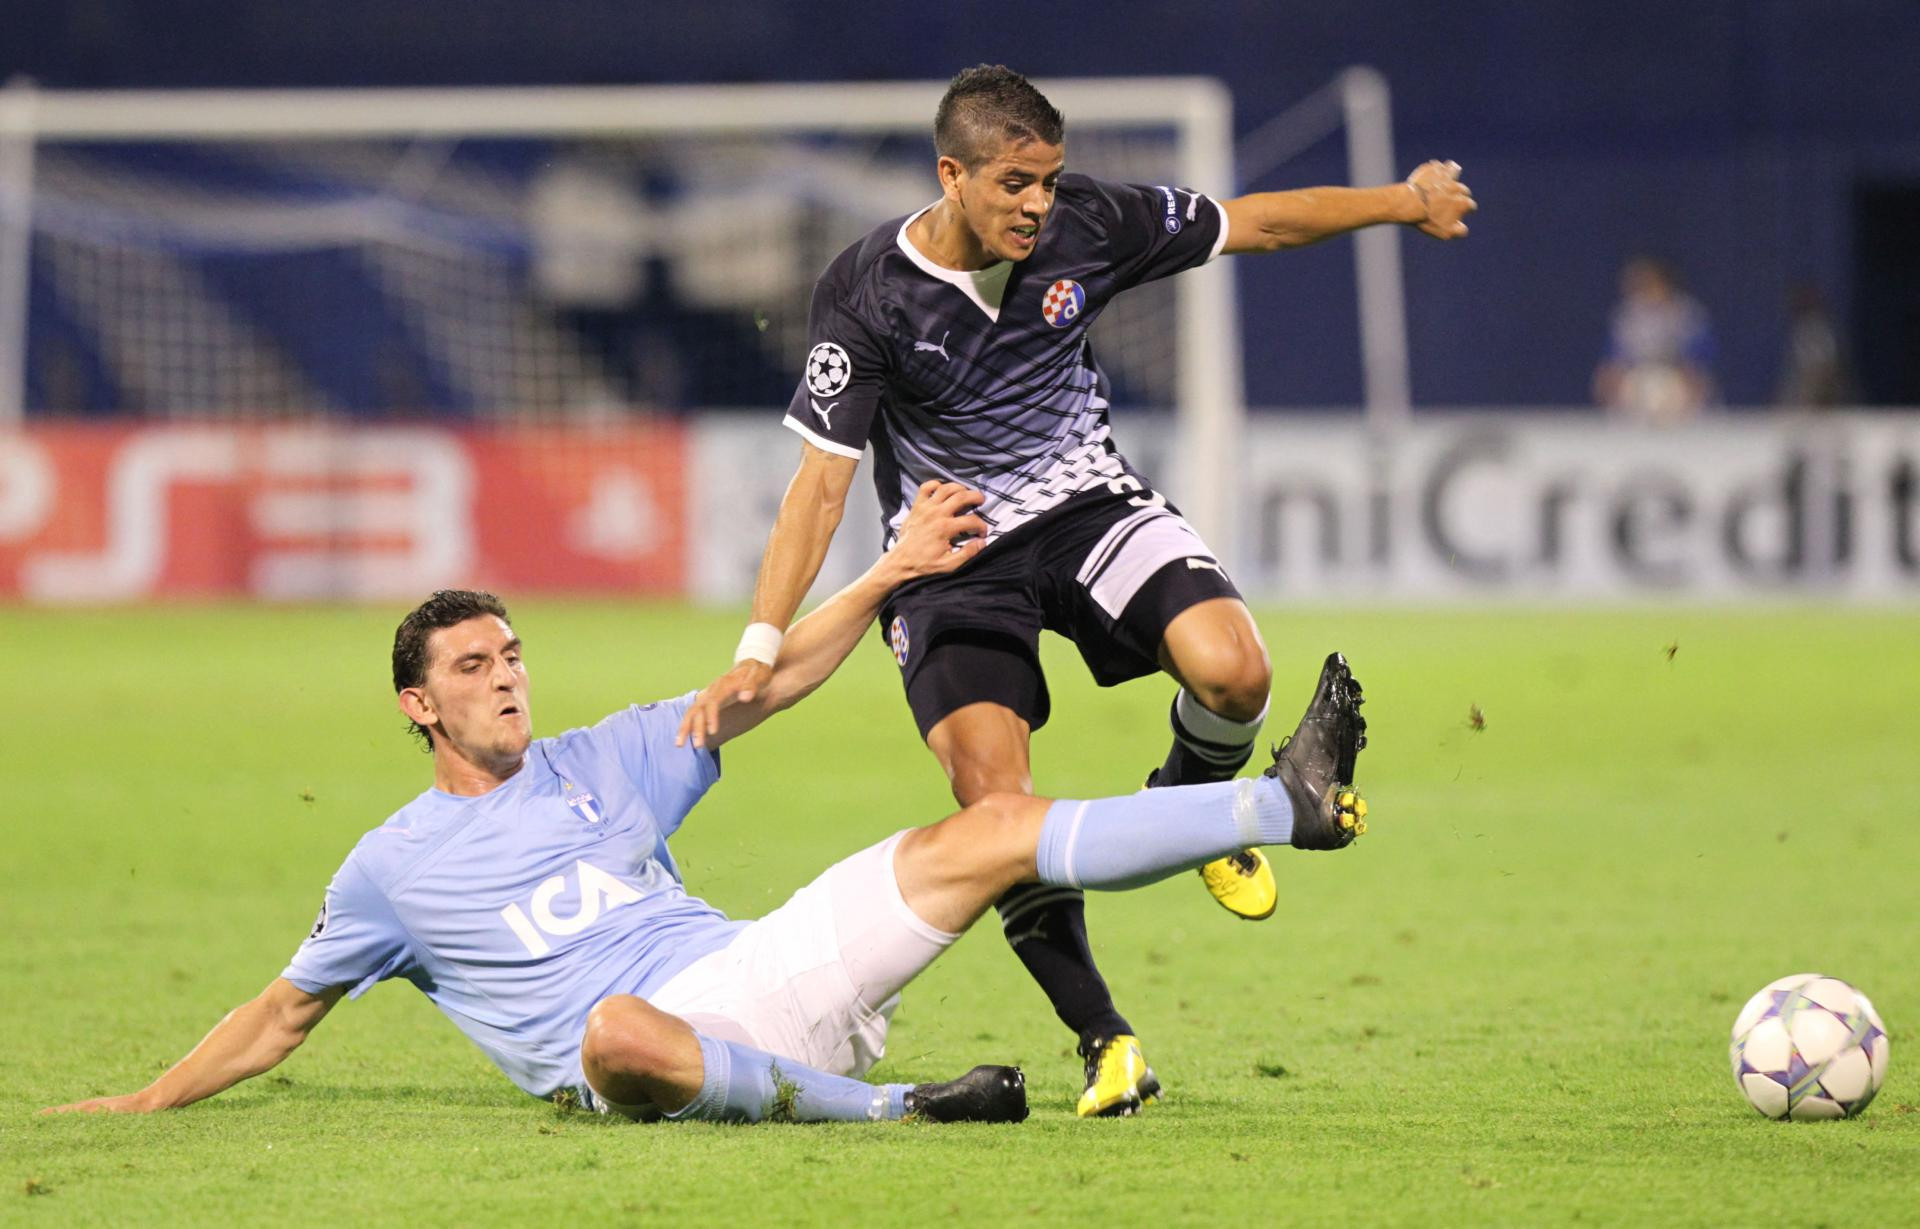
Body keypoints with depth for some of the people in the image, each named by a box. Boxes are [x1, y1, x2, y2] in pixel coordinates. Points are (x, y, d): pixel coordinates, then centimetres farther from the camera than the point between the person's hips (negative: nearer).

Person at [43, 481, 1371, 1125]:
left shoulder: (601, 761, 21)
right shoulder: (394, 866, 13)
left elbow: (770, 683, 21)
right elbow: (288, 1011, 19)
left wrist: (891, 573, 12)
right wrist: (147, 1102, 11)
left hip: (753, 975, 5)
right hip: (645, 1039, -5)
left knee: (993, 829, -6)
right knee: (618, 1031, -46)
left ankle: (1287, 804, -11)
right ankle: (881, 1106, -40)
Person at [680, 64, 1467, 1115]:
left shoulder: (1086, 224, -11)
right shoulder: (866, 295, -18)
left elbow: (1256, 222, 4)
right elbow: (822, 478, -15)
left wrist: (1404, 201, 7)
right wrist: (760, 648, -22)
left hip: (1085, 501, 2)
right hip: (949, 549, -2)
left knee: (1230, 670, -25)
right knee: (995, 804, -21)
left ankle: (1189, 805, 12)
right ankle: (1104, 1040, -5)